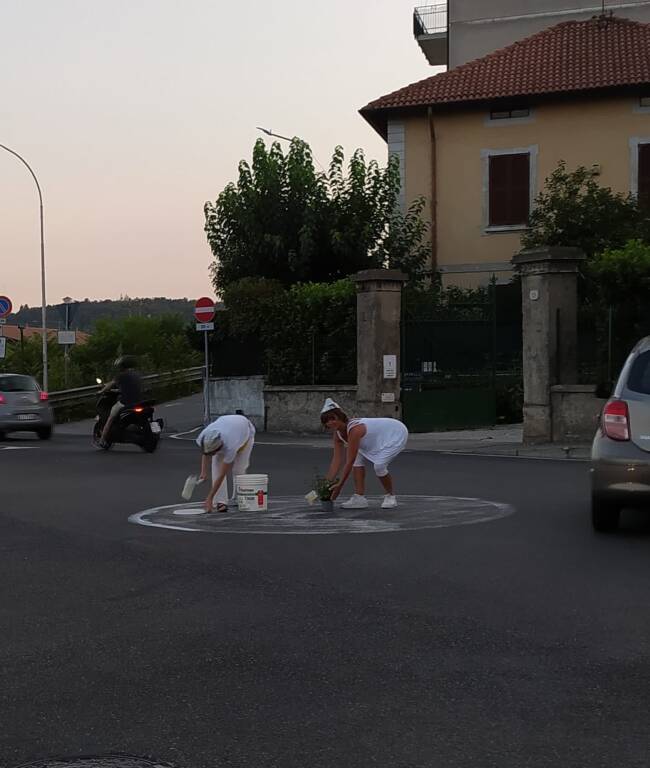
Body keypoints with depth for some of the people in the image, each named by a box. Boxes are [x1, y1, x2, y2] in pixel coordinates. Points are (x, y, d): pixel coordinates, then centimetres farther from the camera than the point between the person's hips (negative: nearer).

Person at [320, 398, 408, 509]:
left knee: (379, 465, -24)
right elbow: (337, 460, -7)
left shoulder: (354, 429, -35)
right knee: (357, 459, -7)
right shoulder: (338, 434, -9)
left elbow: (349, 462, -33)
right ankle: (359, 498, -4)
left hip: (397, 433, -9)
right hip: (381, 437, 9)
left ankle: (390, 496, 0)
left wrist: (339, 486, -29)